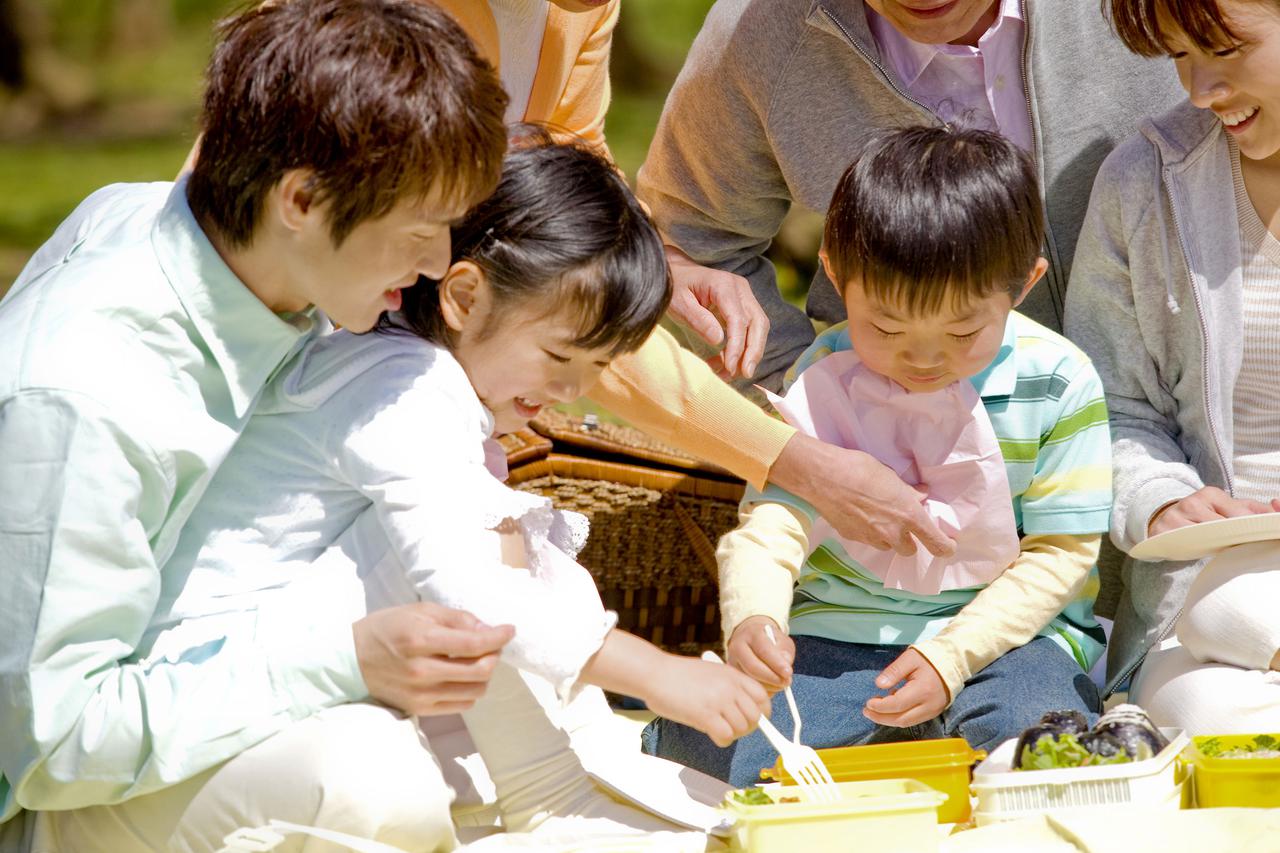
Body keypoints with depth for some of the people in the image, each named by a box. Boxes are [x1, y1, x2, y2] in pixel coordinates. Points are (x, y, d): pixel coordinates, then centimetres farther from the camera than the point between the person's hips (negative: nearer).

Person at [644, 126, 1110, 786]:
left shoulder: (1058, 384, -7)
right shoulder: (823, 380, -4)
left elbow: (1058, 554, -4)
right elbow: (770, 524, -13)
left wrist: (950, 656, -17)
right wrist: (752, 620, -36)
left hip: (1001, 632, -1)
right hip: (839, 637, 1)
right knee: (703, 744, -22)